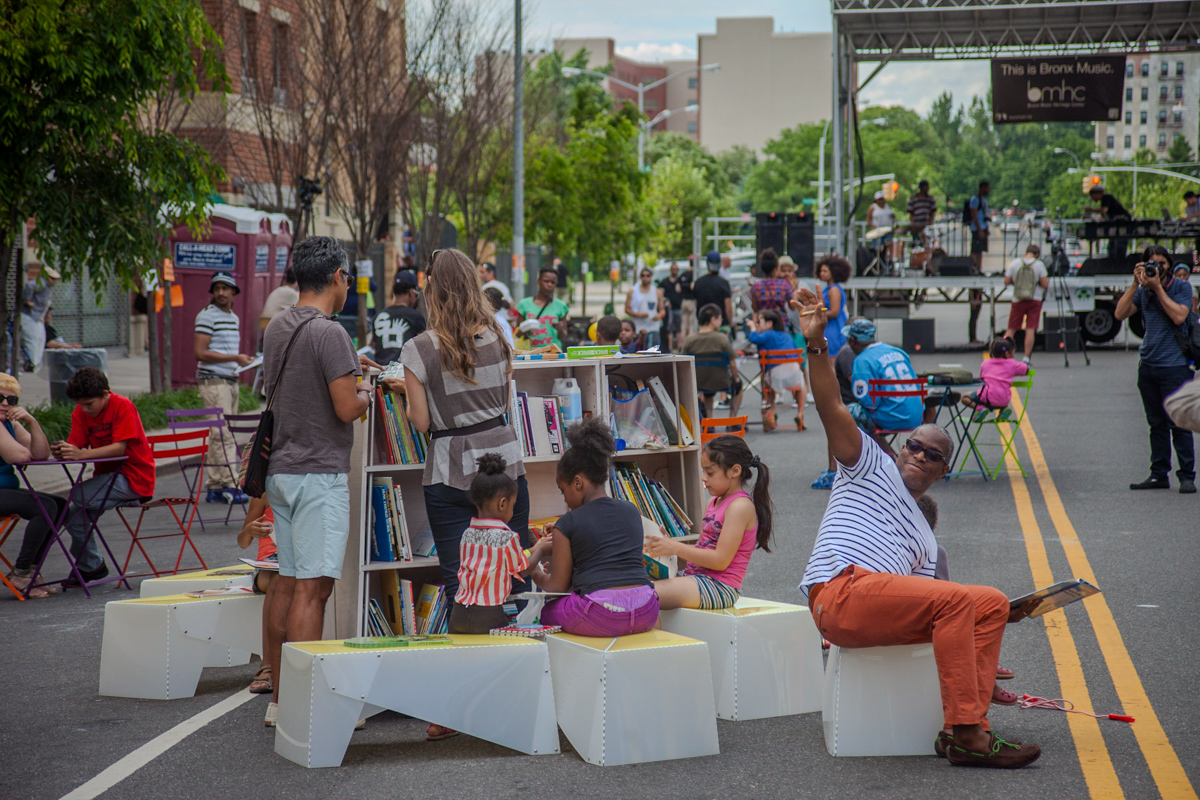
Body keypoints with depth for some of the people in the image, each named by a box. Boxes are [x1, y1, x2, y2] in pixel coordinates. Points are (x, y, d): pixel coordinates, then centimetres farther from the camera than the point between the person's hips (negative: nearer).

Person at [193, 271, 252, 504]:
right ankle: (228, 485, -12)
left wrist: (242, 360, 11)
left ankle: (214, 487, 11)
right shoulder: (207, 316, -8)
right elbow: (200, 353, -16)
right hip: (213, 382, -8)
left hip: (230, 381, 9)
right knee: (223, 434, -11)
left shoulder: (233, 318, 19)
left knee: (219, 436, 8)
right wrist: (235, 358, -17)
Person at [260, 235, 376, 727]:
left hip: (282, 470, 9)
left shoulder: (278, 327, 11)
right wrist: (364, 393, 3)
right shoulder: (329, 333, -15)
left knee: (288, 584, 12)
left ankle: (280, 699, 17)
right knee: (312, 589, -9)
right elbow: (347, 409, -17)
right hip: (320, 474, -9)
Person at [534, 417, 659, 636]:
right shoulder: (632, 511, 14)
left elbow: (558, 585, 7)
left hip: (600, 617, -6)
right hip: (645, 613, 6)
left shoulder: (567, 524, -1)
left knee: (548, 611, 22)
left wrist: (538, 576, 30)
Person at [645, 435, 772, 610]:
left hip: (720, 586, -10)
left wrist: (675, 548, -16)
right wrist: (670, 544, 0)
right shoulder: (714, 502, 18)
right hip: (699, 577, 10)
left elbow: (720, 560, -17)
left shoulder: (740, 506, -11)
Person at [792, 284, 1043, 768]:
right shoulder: (872, 465, 18)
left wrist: (992, 619, 13)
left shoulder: (925, 541, 33)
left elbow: (927, 604, 24)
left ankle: (966, 729, -18)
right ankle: (964, 732, -26)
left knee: (991, 604, -6)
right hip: (841, 591, -7)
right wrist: (816, 344, -10)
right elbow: (832, 410, 3)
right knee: (957, 599, -24)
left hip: (887, 610, 7)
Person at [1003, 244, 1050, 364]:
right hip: (1034, 300, -1)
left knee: (1011, 329, 9)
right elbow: (1045, 285, -6)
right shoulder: (1039, 264, -6)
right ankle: (1026, 358, -2)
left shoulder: (1015, 263, -3)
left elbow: (1006, 282, 1)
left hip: (1018, 300, 1)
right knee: (1030, 330, 0)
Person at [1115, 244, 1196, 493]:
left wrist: (1158, 288, -14)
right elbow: (1120, 314, -1)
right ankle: (1159, 475, 15)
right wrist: (1135, 284, -8)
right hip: (1148, 365, 5)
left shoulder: (1182, 288, -1)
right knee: (1157, 424, 9)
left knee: (1179, 424, -6)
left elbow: (1178, 316, -17)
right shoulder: (1143, 291, 10)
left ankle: (1187, 477, -1)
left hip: (1175, 365, -5)